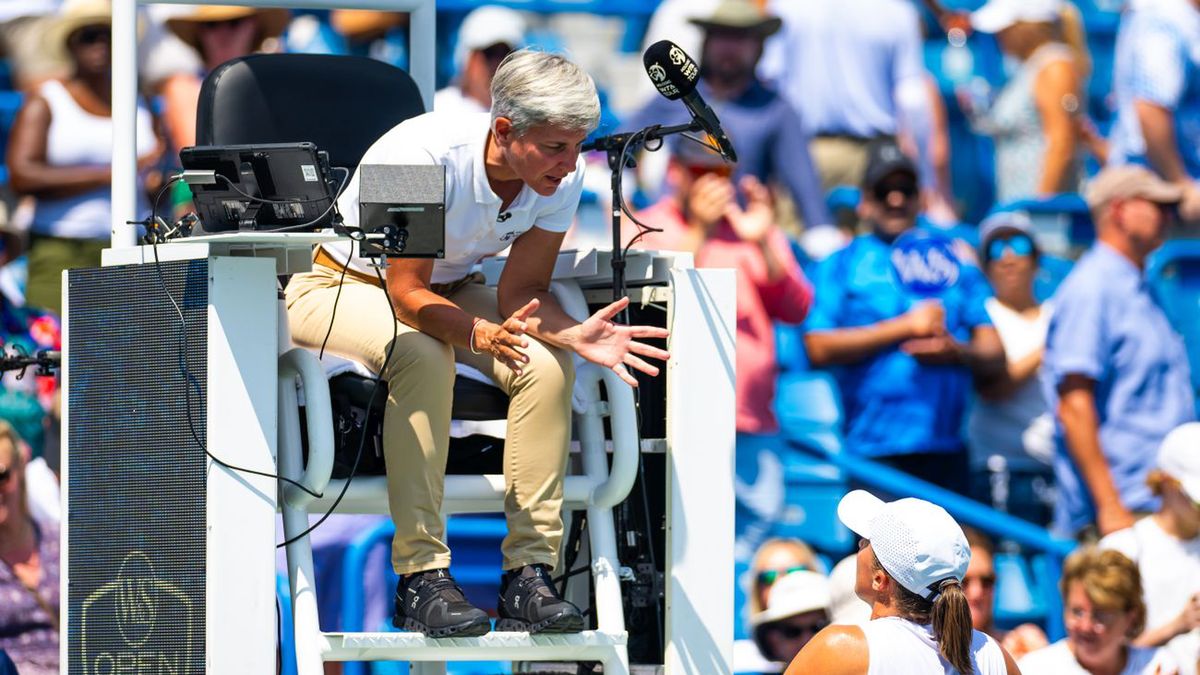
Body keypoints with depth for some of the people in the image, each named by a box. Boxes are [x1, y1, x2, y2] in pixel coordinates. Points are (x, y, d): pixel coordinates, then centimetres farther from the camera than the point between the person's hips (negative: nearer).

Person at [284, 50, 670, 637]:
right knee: (424, 354, -38)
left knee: (548, 363, -23)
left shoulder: (561, 179, -15)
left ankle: (529, 575, -23)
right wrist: (480, 333, -48)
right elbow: (407, 293, -30)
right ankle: (420, 578, -35)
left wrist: (574, 334, -31)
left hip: (449, 292, 5)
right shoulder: (425, 156, -32)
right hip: (339, 290, -5)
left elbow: (522, 292, -10)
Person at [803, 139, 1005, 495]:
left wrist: (956, 352, -9)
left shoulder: (955, 263, 19)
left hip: (946, 450, 3)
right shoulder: (840, 265, 11)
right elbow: (819, 348, -4)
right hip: (874, 450, -3)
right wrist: (905, 327, -5)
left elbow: (994, 357, 15)